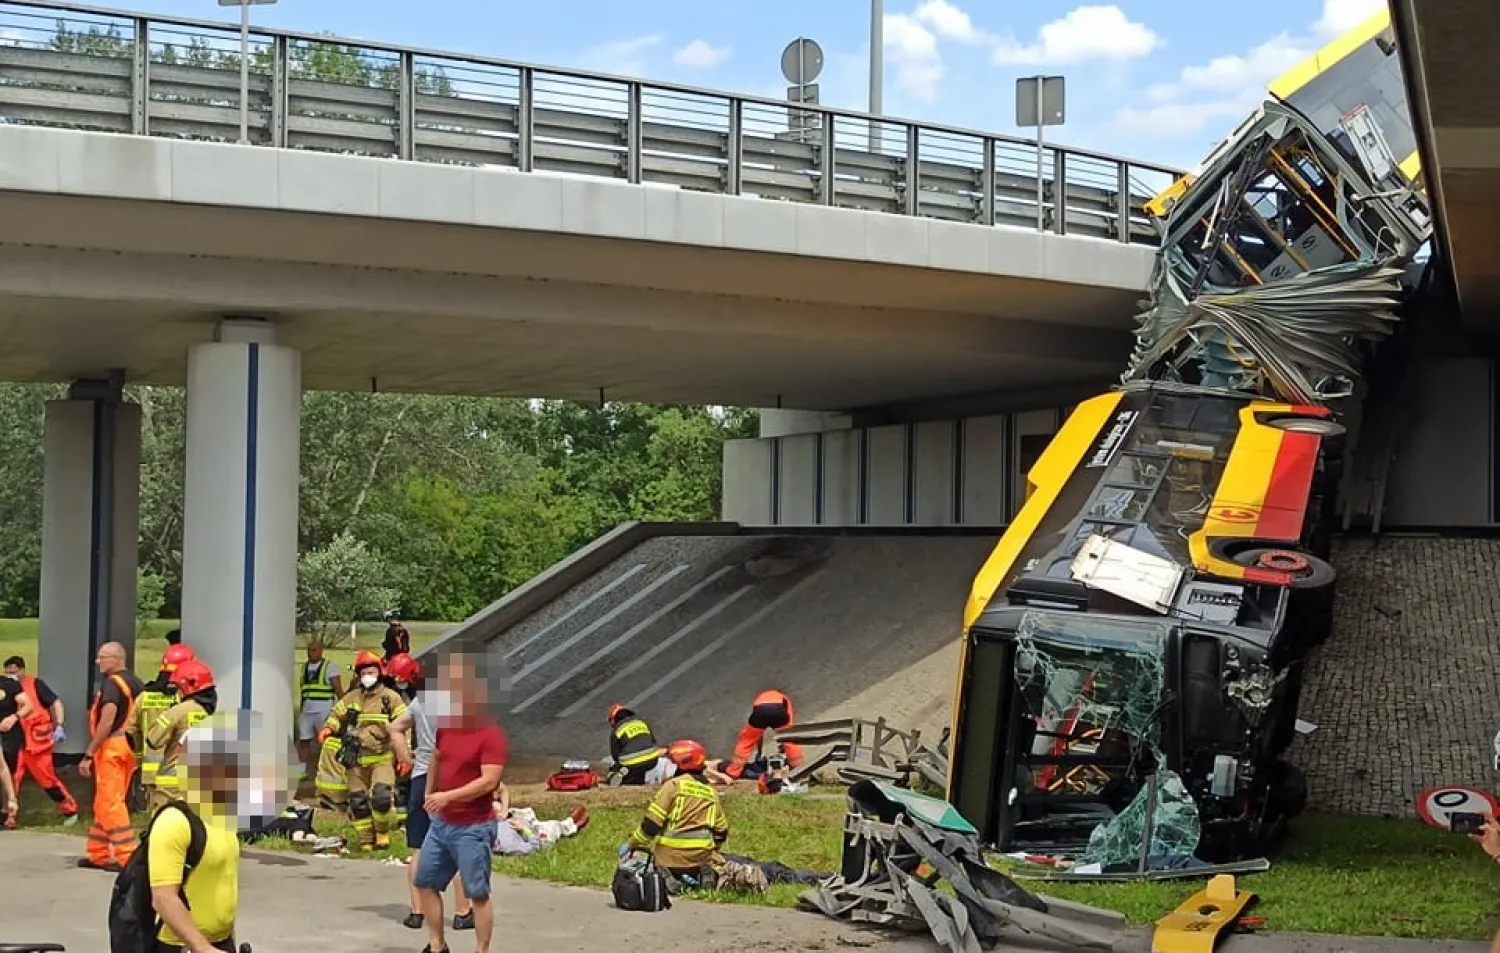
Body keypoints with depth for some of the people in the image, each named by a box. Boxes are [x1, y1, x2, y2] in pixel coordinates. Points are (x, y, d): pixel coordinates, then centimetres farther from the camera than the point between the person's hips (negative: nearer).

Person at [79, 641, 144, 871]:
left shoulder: (111, 683, -13)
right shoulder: (136, 684, 14)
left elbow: (106, 723, -21)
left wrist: (88, 754, -19)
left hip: (112, 746, -9)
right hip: (131, 747, 9)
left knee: (110, 803, -6)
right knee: (104, 803, 16)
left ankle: (126, 856, -9)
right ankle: (98, 854, 22)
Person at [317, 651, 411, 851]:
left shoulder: (391, 698, 1)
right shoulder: (351, 698, 11)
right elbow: (336, 716, 23)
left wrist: (404, 755, -5)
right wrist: (327, 729, 1)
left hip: (382, 759, -4)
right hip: (356, 760, 4)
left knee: (381, 796, -22)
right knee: (357, 801, 3)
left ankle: (383, 832, 2)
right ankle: (367, 841, 15)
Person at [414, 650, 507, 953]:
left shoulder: (491, 734, -17)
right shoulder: (446, 724, 5)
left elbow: (489, 781, -26)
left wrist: (448, 796, -30)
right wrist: (429, 794, 25)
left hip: (474, 827, -8)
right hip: (441, 822, 8)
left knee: (478, 894, -3)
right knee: (425, 882, 14)